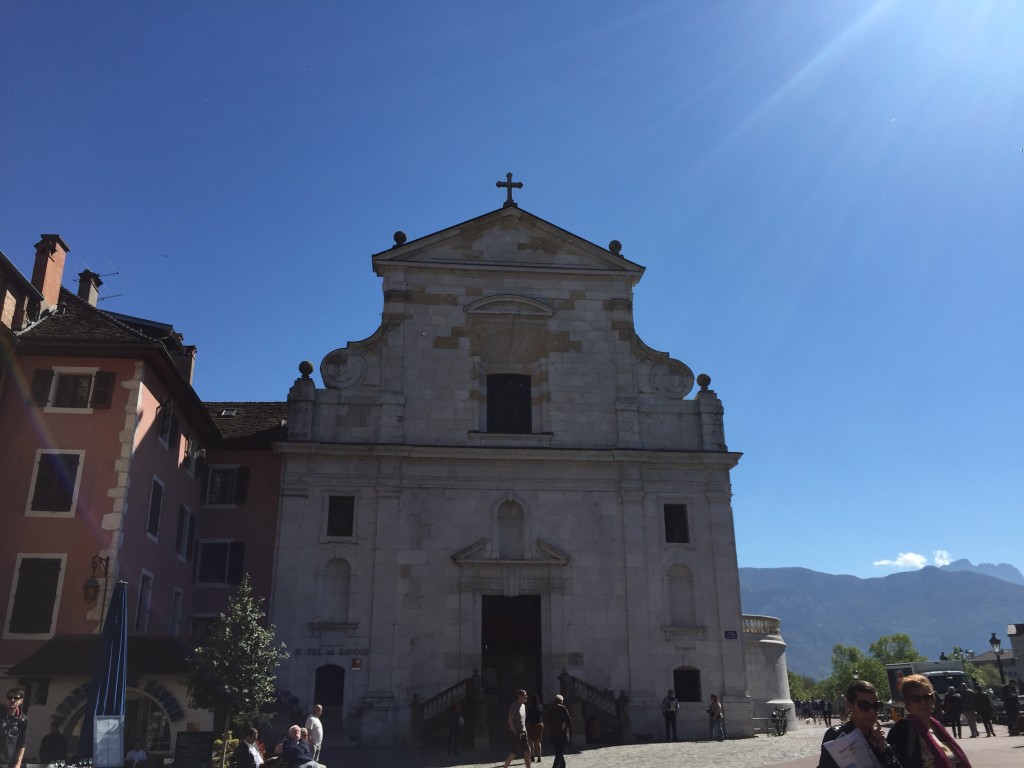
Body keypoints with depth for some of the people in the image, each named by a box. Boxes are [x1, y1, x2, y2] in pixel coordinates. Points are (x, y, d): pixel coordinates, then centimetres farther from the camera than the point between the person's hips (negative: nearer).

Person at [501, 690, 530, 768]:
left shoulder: (523, 705, 13)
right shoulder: (514, 706, -12)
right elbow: (510, 720, -16)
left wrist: (525, 732, 15)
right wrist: (515, 733, -18)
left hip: (523, 732, 8)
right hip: (516, 733, -8)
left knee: (527, 751, 3)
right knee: (513, 754, -5)